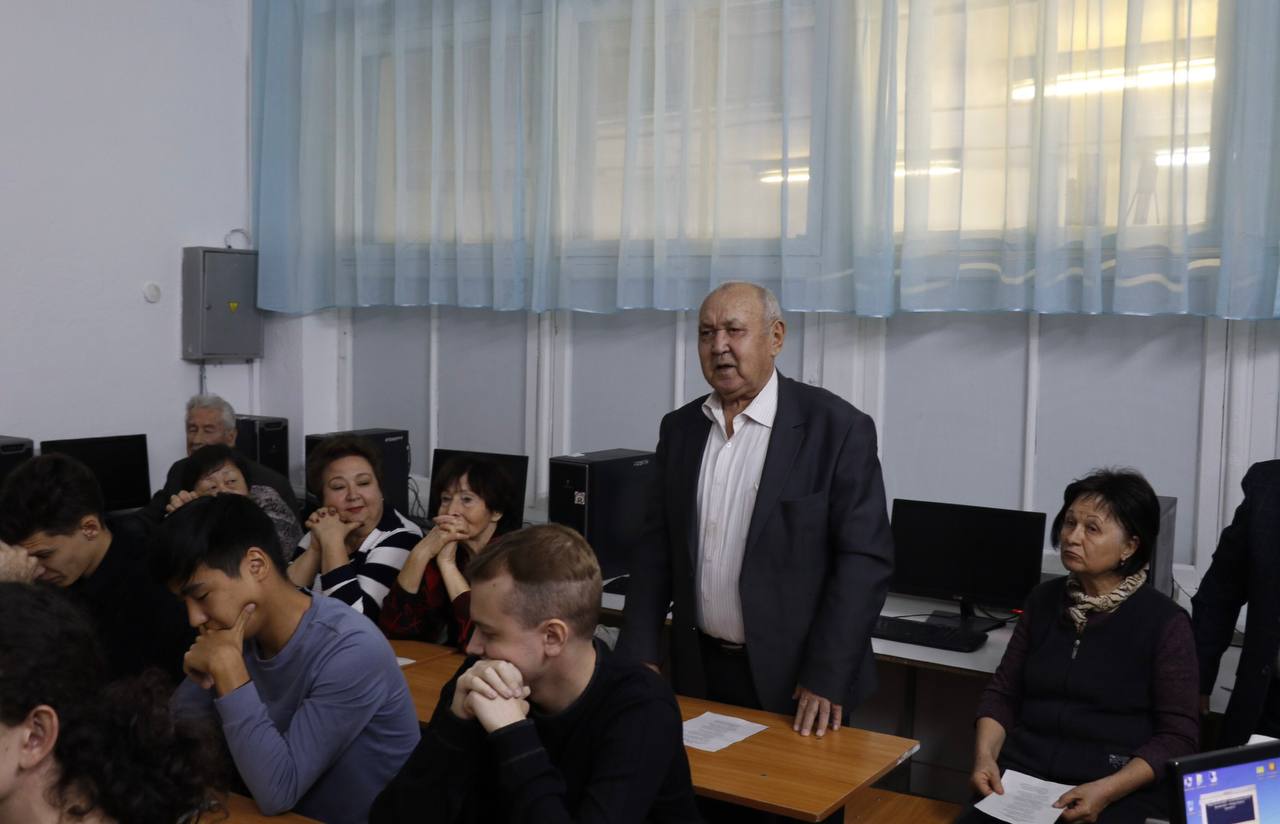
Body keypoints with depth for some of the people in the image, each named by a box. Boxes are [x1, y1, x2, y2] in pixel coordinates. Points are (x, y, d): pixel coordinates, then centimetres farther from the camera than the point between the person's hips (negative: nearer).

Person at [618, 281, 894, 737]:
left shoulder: (837, 428, -11)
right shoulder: (680, 428, 5)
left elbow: (864, 557, -13)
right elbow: (657, 549, 8)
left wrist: (826, 678, -17)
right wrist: (638, 656, 1)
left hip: (796, 676, -4)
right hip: (700, 670, 4)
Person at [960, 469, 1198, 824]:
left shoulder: (1164, 622, -4)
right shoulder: (1044, 600, 9)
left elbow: (1177, 736, -5)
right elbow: (1002, 693, 11)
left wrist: (1107, 791, -17)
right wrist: (985, 755, -6)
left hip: (1120, 794, -3)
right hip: (1022, 778, 3)